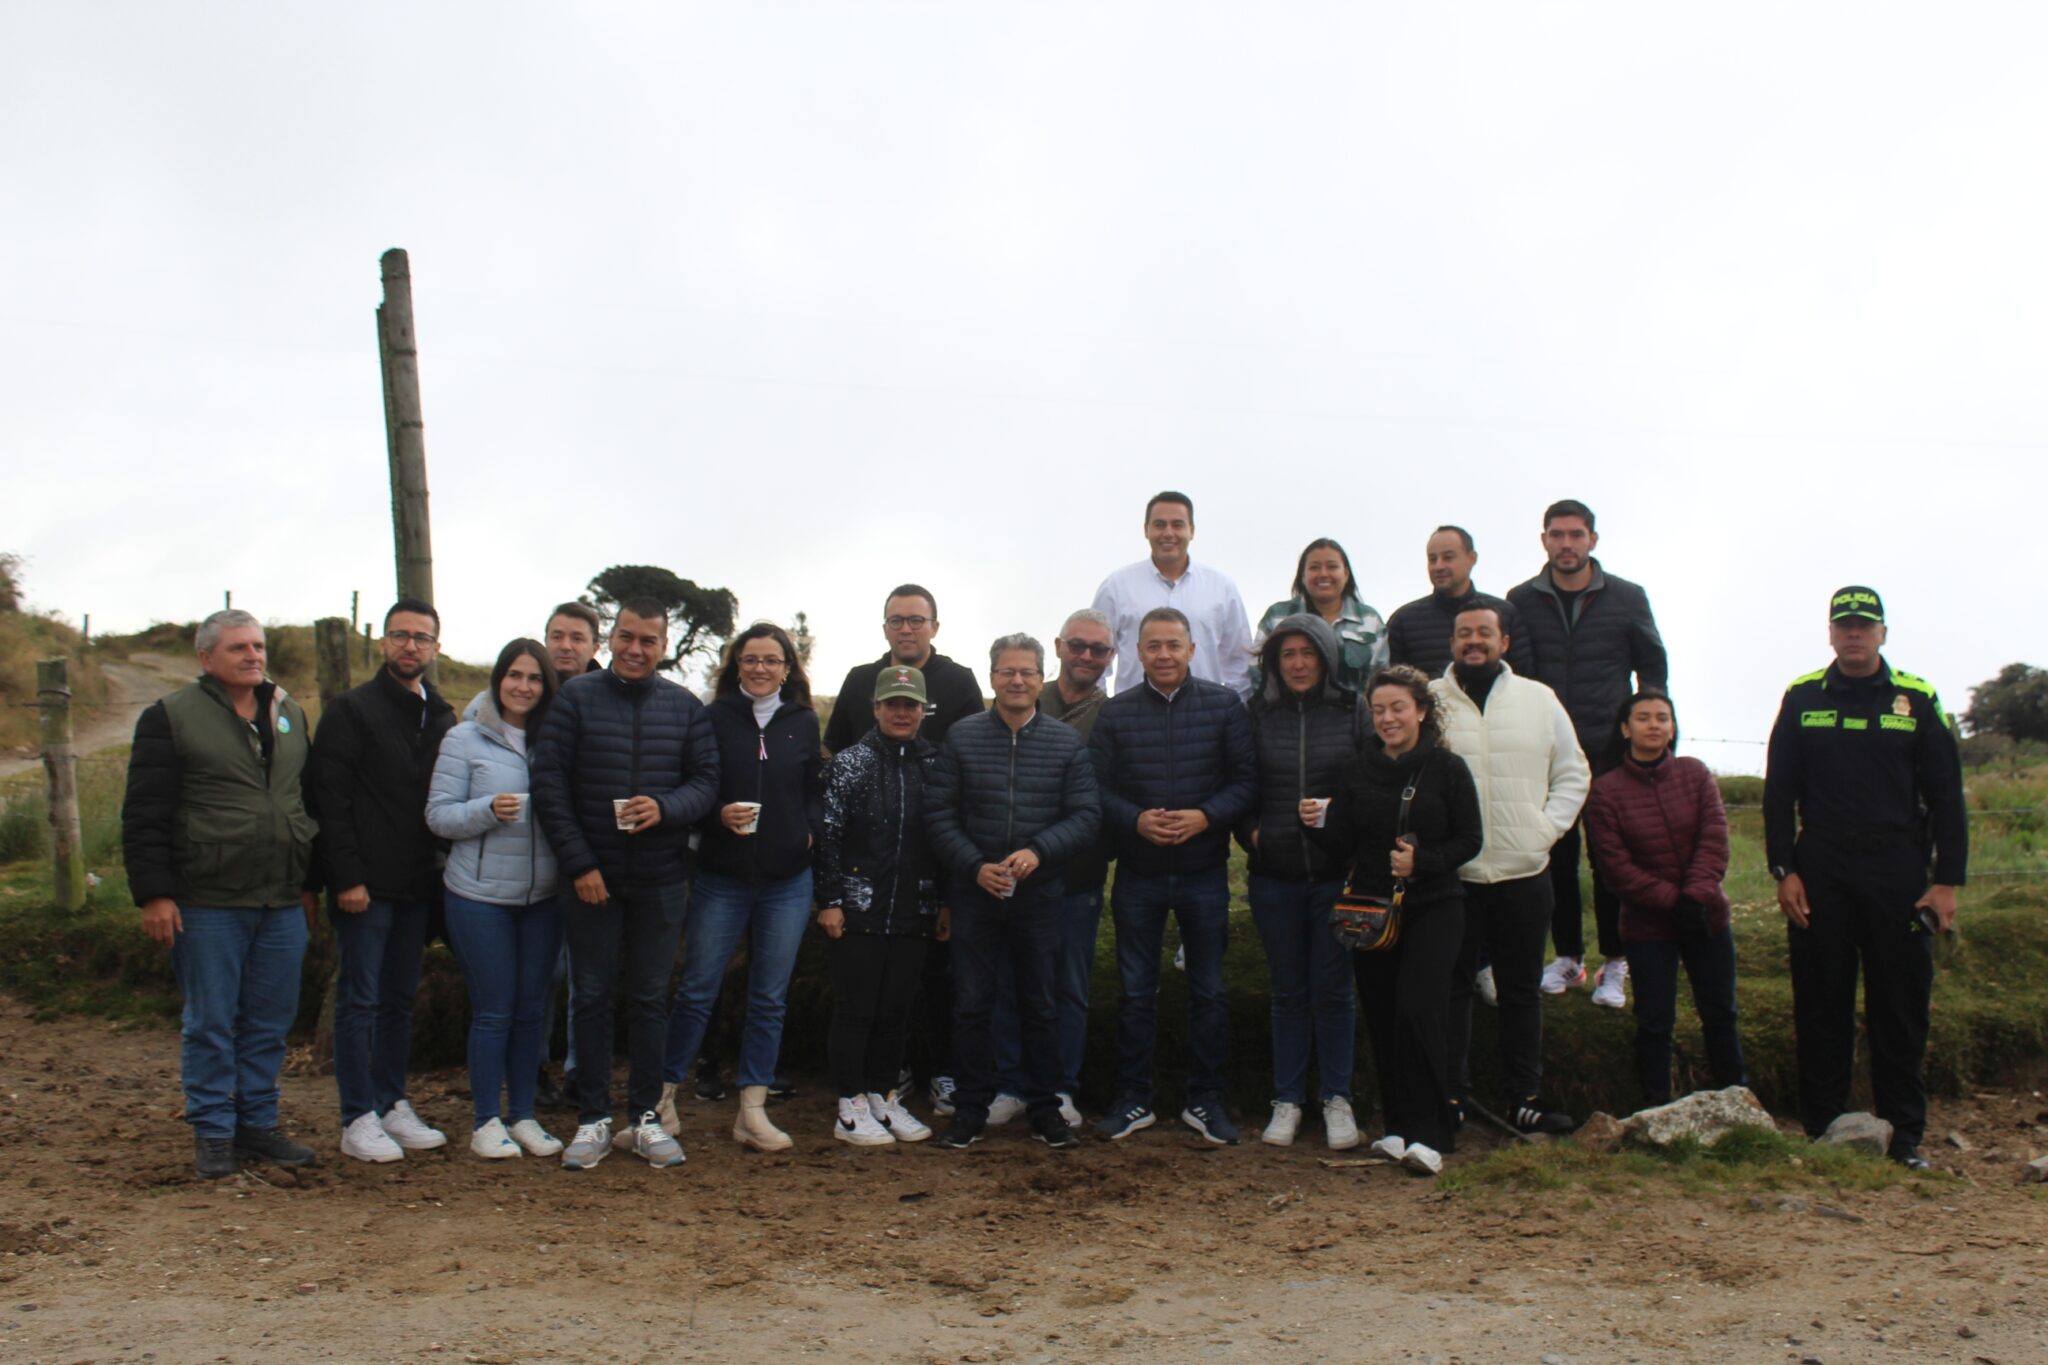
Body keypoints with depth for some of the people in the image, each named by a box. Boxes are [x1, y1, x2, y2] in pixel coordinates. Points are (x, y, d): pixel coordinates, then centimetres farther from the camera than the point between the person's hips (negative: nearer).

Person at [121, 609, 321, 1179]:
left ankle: (258, 1125, 21)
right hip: (207, 903, -5)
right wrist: (154, 893, -12)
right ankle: (213, 1132, 14)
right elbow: (144, 816, -6)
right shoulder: (171, 717, -2)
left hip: (282, 903, 5)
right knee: (210, 1024, 4)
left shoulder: (289, 715, 14)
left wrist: (310, 882, 16)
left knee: (270, 1022, 9)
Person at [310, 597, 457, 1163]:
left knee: (401, 999, 12)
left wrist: (440, 871, 7)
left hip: (417, 884, 6)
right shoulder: (352, 710, -5)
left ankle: (392, 1105, 21)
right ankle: (359, 1119, 4)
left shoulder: (441, 717, 13)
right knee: (360, 999, -1)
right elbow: (331, 801, -10)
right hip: (366, 884, -6)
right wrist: (347, 877, -16)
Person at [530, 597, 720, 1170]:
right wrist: (578, 863, -10)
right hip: (591, 877, -1)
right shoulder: (576, 697, -1)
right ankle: (594, 1119, 15)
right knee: (593, 996, 6)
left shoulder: (685, 707, 5)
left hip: (661, 879, 1)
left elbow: (706, 779, 4)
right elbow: (549, 783, -4)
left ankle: (645, 1116, 18)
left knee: (650, 997, 9)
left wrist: (665, 808, -18)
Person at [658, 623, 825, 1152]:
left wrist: (810, 830, -6)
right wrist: (719, 814, -20)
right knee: (697, 990, 2)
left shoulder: (804, 723, 6)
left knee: (770, 998, 7)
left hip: (788, 880, 2)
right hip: (722, 876, -2)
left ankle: (753, 1111, 15)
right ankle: (663, 1094, 16)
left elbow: (817, 790, 11)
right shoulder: (714, 718, -2)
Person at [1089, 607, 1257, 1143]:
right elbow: (1097, 787, -1)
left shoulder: (1225, 705, -2)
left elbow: (1246, 779, -4)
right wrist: (1135, 820, -18)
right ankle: (1133, 1098, 21)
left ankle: (1205, 1100, 21)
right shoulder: (1115, 712, 0)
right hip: (1138, 873, 0)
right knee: (1135, 990, 9)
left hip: (1204, 872, 0)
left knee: (1209, 992, 8)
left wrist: (1205, 816, -19)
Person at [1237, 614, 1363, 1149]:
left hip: (1337, 872, -1)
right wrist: (1251, 831, -5)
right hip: (1275, 874, 1)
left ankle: (1337, 1099, 19)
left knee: (1333, 989, 5)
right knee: (1288, 990, 10)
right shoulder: (1257, 714, 2)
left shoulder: (1353, 712, 0)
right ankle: (1287, 1100, 21)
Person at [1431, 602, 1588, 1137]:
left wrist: (1548, 827, 0)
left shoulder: (1539, 699, 8)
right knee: (1451, 987, 4)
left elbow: (1573, 773, 13)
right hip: (1450, 874, -2)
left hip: (1525, 872, 2)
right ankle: (1450, 1097, 13)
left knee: (1522, 989, 11)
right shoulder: (1428, 700, 1)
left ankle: (1525, 1098, 20)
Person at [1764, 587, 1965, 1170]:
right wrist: (1783, 870, -2)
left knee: (1901, 1005, 3)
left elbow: (1946, 795, 5)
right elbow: (1778, 790, 7)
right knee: (1821, 1004, 4)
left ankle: (1904, 1135, 11)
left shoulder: (1917, 699, 5)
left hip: (1897, 870, 0)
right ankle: (1821, 1130, 12)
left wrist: (1947, 880, -2)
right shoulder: (1802, 699, 6)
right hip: (1820, 873, 0)